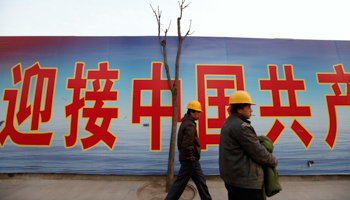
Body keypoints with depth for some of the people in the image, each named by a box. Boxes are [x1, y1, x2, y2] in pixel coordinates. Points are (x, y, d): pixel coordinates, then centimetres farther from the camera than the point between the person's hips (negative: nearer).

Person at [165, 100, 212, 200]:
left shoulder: (186, 122, 9)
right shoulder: (190, 125, -22)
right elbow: (186, 145, -30)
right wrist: (190, 158, -17)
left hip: (192, 159, 10)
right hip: (190, 160, -10)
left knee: (201, 181, 20)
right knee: (180, 183, 5)